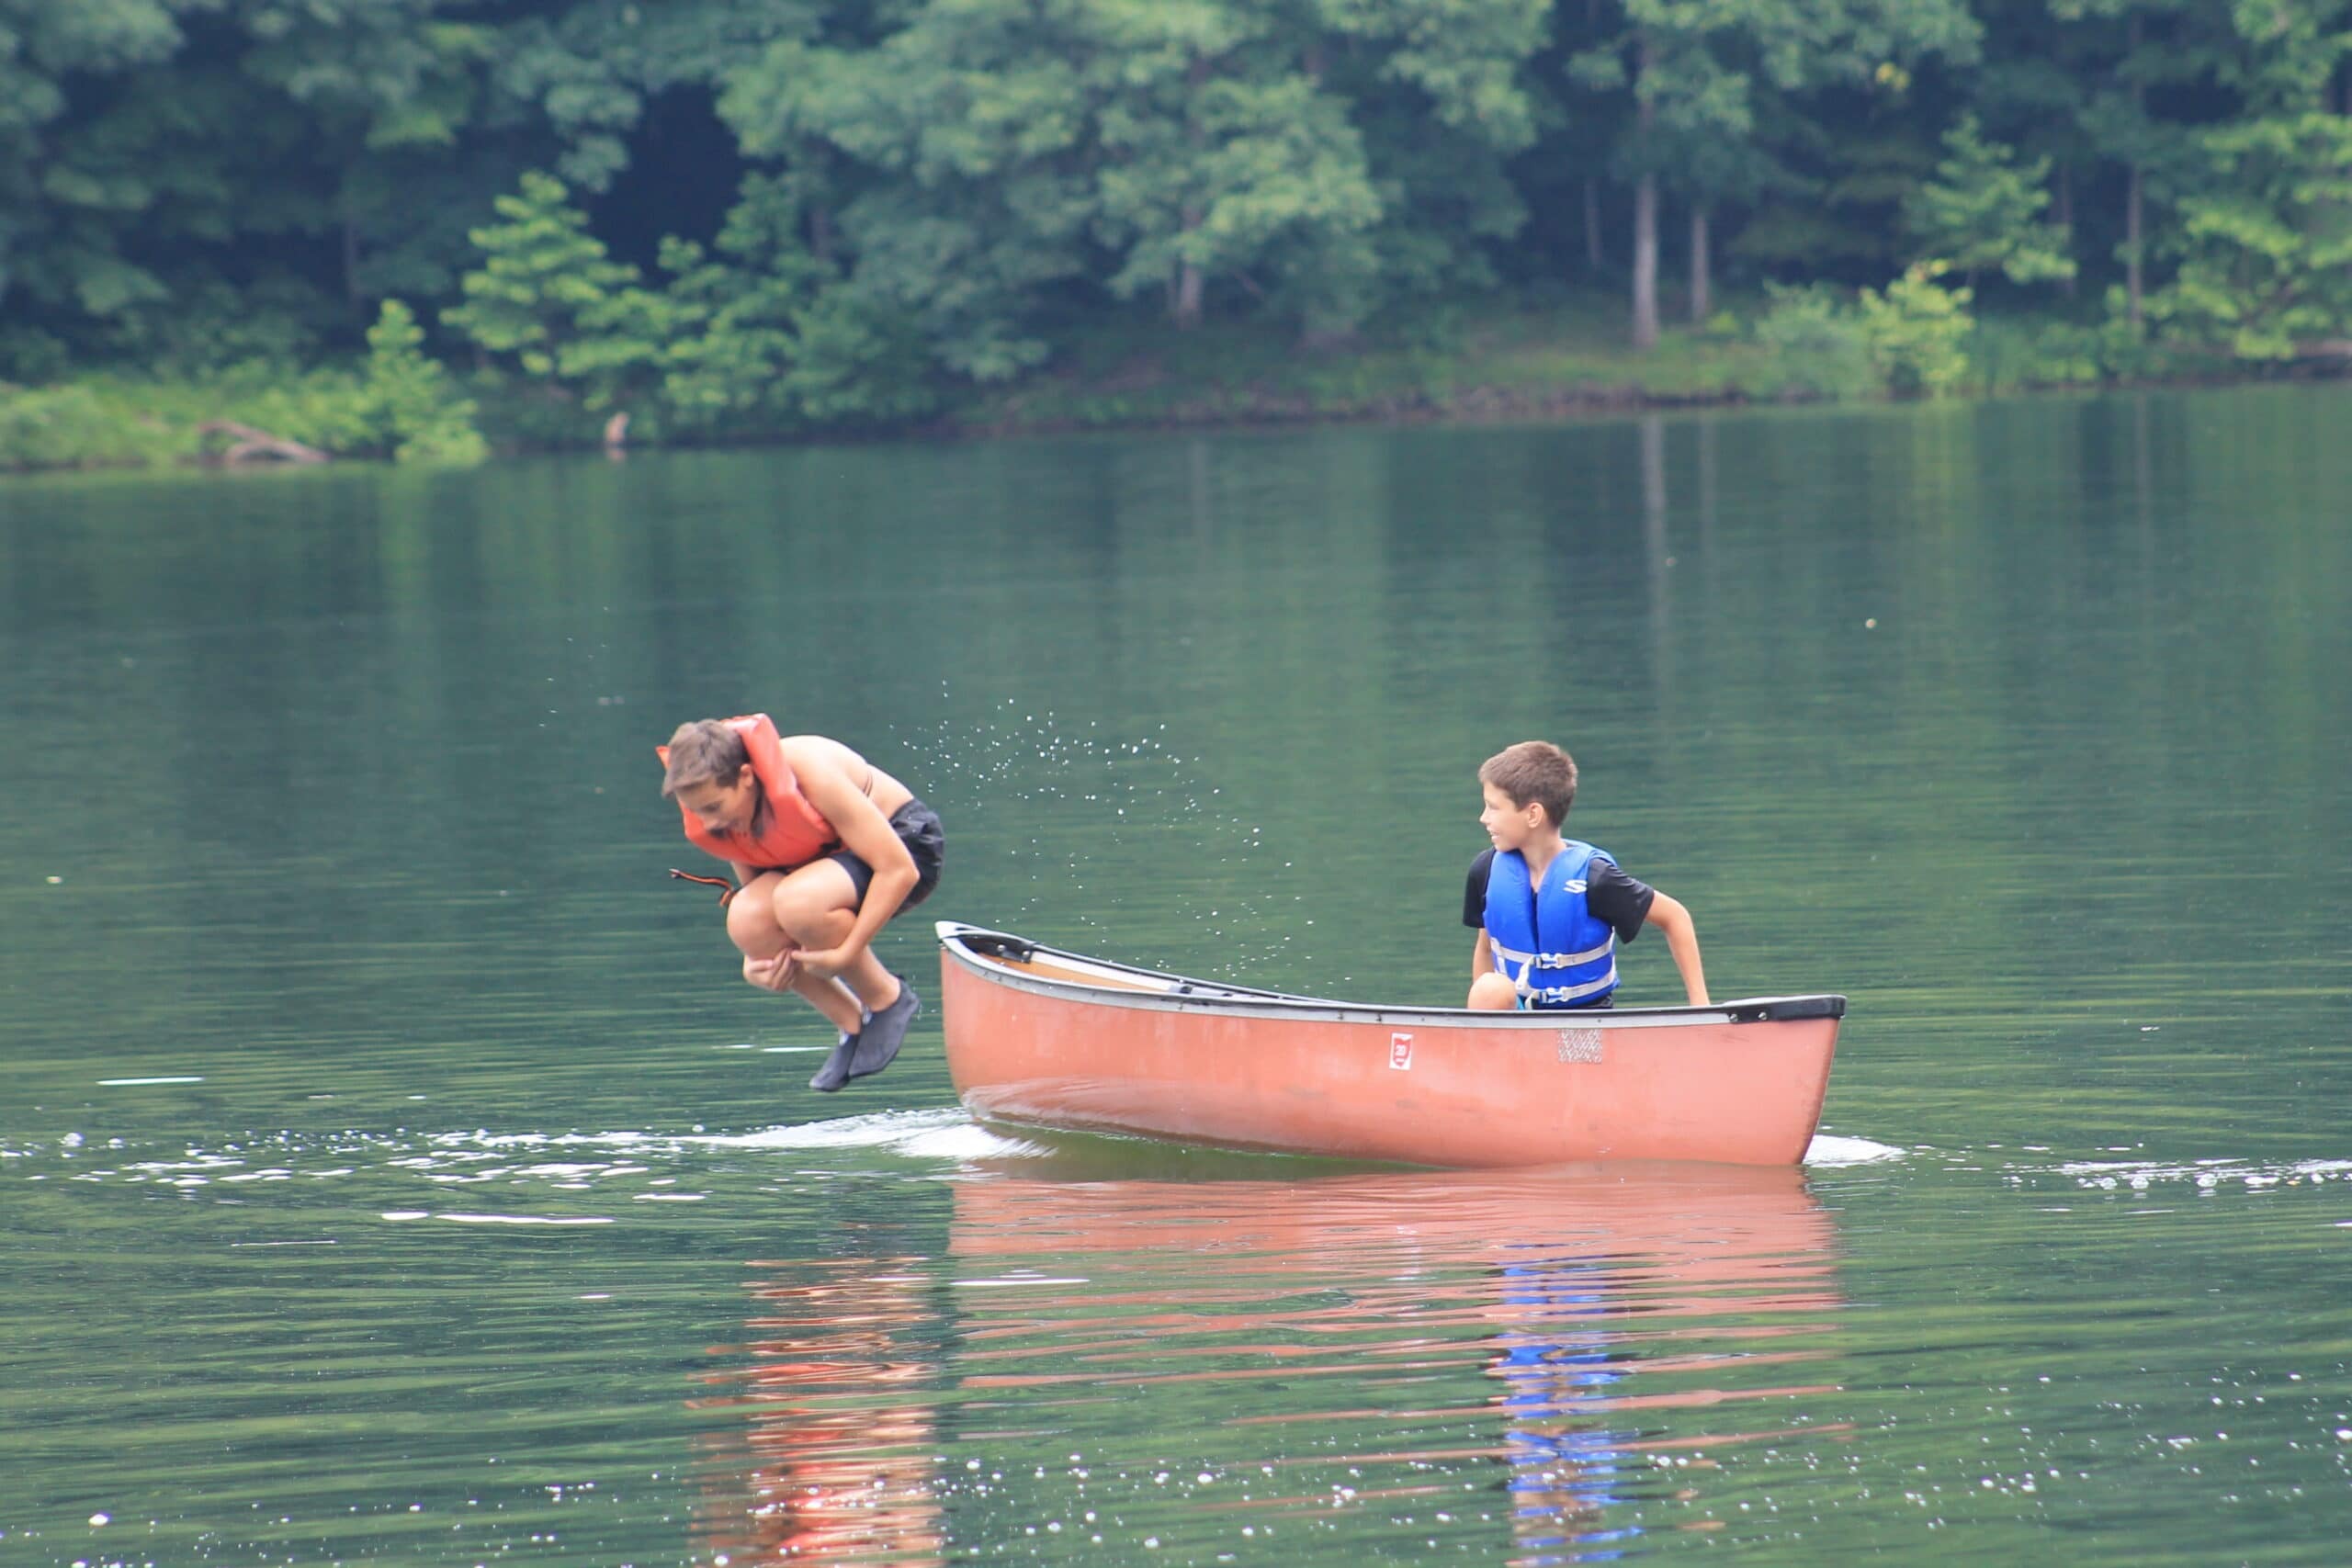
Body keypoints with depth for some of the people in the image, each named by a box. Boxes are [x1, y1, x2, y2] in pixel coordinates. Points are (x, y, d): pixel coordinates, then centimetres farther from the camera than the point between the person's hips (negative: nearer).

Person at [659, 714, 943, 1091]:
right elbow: (755, 900, 4)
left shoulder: (809, 773, -32)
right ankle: (852, 1024, -5)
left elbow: (898, 869, -29)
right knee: (746, 921, -24)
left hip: (905, 844, -7)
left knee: (797, 903, -36)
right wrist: (754, 963, -17)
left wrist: (847, 953, -29)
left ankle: (888, 999, -11)